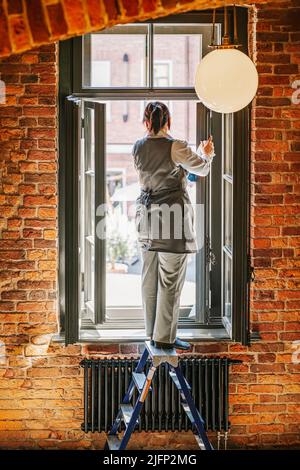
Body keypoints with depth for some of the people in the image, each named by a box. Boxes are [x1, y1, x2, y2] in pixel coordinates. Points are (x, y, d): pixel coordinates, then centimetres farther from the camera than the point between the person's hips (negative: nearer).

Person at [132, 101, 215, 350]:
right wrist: (207, 154, 26)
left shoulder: (138, 148, 4)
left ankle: (152, 331, 22)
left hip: (147, 215, 6)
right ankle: (164, 336, 5)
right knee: (171, 279, 0)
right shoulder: (176, 147, -13)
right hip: (172, 216, -6)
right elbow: (202, 168, 2)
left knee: (150, 278, 13)